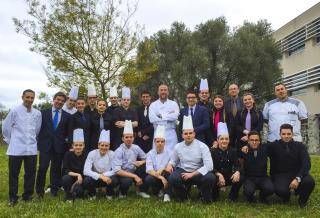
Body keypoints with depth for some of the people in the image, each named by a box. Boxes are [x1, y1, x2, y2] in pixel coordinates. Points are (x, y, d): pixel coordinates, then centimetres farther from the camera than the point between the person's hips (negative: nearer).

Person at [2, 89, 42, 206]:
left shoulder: (37, 113, 4)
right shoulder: (15, 111, -4)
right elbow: (5, 127, 4)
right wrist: (10, 141, 10)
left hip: (31, 148, 3)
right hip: (16, 148, -2)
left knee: (30, 173, 8)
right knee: (14, 173, 5)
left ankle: (27, 195, 23)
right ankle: (13, 197, 19)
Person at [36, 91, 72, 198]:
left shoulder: (67, 116, 7)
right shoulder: (43, 112, 5)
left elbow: (68, 132, 10)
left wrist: (66, 142, 0)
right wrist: (39, 141, 0)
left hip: (59, 146, 1)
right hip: (45, 144, -1)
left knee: (56, 168, 9)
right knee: (43, 167, -4)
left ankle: (54, 189, 23)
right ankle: (39, 190, 13)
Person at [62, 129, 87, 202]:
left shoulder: (86, 155, -11)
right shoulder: (68, 154, -9)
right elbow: (65, 170, -14)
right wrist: (77, 175, -26)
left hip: (81, 179, -1)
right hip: (71, 178, 1)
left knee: (79, 190, -31)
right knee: (66, 178, -32)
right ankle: (68, 195, -6)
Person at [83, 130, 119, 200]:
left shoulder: (112, 154, -12)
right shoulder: (92, 154, -16)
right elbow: (86, 171, -25)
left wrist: (104, 175, -26)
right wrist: (100, 176, -36)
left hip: (107, 177, 1)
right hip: (95, 178, 0)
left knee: (115, 180, -31)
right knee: (86, 181, -33)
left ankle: (109, 194, 5)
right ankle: (92, 194, 4)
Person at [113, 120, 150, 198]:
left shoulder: (136, 148, -3)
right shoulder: (119, 151, -17)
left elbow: (146, 159, 9)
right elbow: (117, 171, -24)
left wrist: (141, 162, -16)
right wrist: (134, 176, -28)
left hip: (134, 172, 5)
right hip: (123, 174, -5)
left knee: (145, 165, -18)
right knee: (127, 181, -38)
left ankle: (141, 191, -1)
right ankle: (123, 193, 0)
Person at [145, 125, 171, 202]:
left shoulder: (169, 153, -2)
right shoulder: (150, 154, -3)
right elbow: (149, 170, -15)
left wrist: (163, 169, -28)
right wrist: (161, 177, -30)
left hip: (166, 177, -1)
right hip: (155, 177, 1)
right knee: (148, 179, -32)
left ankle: (167, 194, -18)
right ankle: (159, 191, -1)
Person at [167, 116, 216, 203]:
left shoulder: (202, 146, -11)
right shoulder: (178, 147, 0)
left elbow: (209, 166, -19)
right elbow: (173, 160, 16)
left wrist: (192, 174, -23)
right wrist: (169, 165, -10)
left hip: (198, 173, -1)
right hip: (183, 171, 2)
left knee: (211, 178, -33)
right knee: (172, 178, -31)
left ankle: (205, 196, 2)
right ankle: (182, 195, 4)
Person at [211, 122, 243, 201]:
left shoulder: (232, 152, 2)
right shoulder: (213, 152, -8)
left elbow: (237, 165, -4)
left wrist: (237, 172, -27)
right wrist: (219, 175, -29)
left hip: (229, 176, 3)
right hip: (216, 176, -3)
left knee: (240, 178, -25)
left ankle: (233, 196, 5)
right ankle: (215, 196, 2)